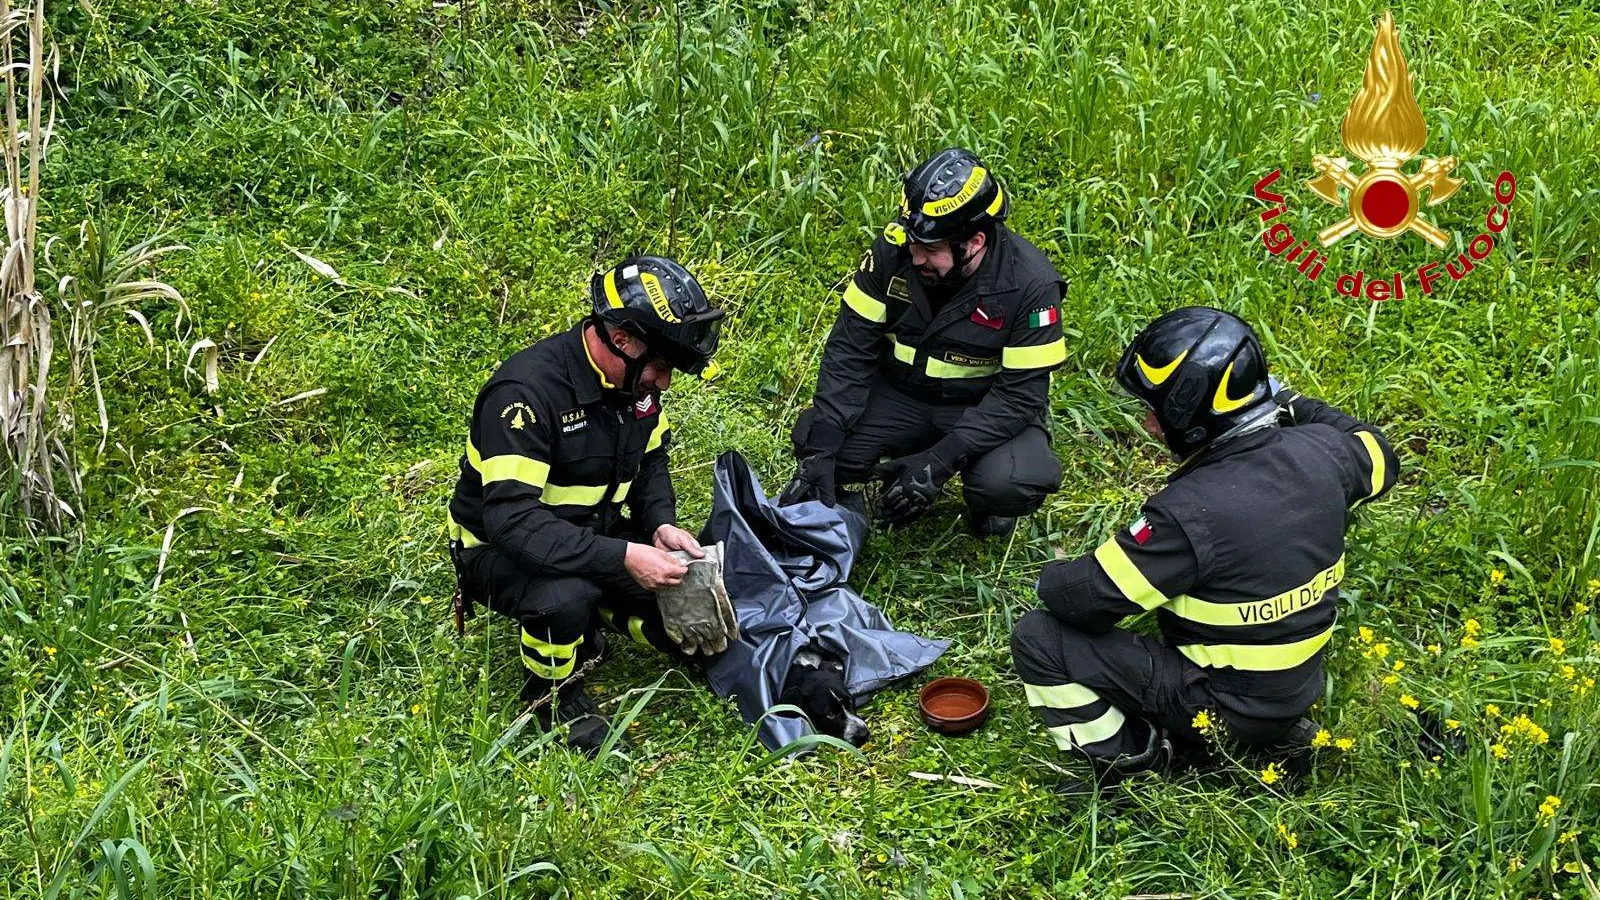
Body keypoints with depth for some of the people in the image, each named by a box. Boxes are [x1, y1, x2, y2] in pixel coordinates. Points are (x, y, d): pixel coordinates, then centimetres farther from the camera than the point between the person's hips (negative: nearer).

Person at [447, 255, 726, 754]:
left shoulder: (635, 380, -5)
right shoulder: (528, 390, -30)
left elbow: (650, 460, 12)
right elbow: (512, 517, -36)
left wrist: (662, 525, -9)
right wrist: (622, 557, -39)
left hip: (595, 533, 7)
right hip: (501, 549, -7)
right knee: (564, 598, -38)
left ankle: (587, 608, 15)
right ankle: (555, 691, -6)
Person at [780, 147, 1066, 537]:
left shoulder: (1030, 284, -24)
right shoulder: (892, 249, -17)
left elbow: (1020, 394, -23)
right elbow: (850, 349, -13)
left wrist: (940, 460, -33)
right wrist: (820, 448, -24)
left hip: (986, 408, -3)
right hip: (899, 394, 3)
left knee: (1010, 483, -34)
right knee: (812, 440, -21)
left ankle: (987, 502, 6)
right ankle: (903, 471, 10)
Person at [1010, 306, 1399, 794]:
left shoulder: (1191, 512, -31)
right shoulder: (1319, 452, -11)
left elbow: (1087, 598, -23)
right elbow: (1380, 459, 14)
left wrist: (1051, 579, 0)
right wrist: (1294, 404, 21)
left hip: (1223, 708, -7)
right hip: (1300, 686, 7)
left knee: (1038, 638, -7)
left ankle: (1130, 759, 2)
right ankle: (1279, 732, 20)